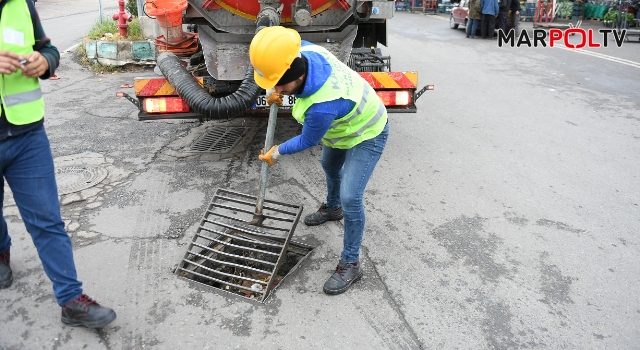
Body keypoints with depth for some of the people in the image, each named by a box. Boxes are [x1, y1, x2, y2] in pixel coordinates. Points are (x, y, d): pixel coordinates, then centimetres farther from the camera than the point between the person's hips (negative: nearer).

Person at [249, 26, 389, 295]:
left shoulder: (323, 106, -45)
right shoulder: (305, 51, -25)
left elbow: (307, 141, -25)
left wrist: (277, 152, -7)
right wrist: (278, 91, 2)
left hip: (366, 135, -9)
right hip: (343, 125, 9)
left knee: (350, 197, -15)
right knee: (329, 167, 29)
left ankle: (351, 264, 3)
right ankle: (332, 208, 59)